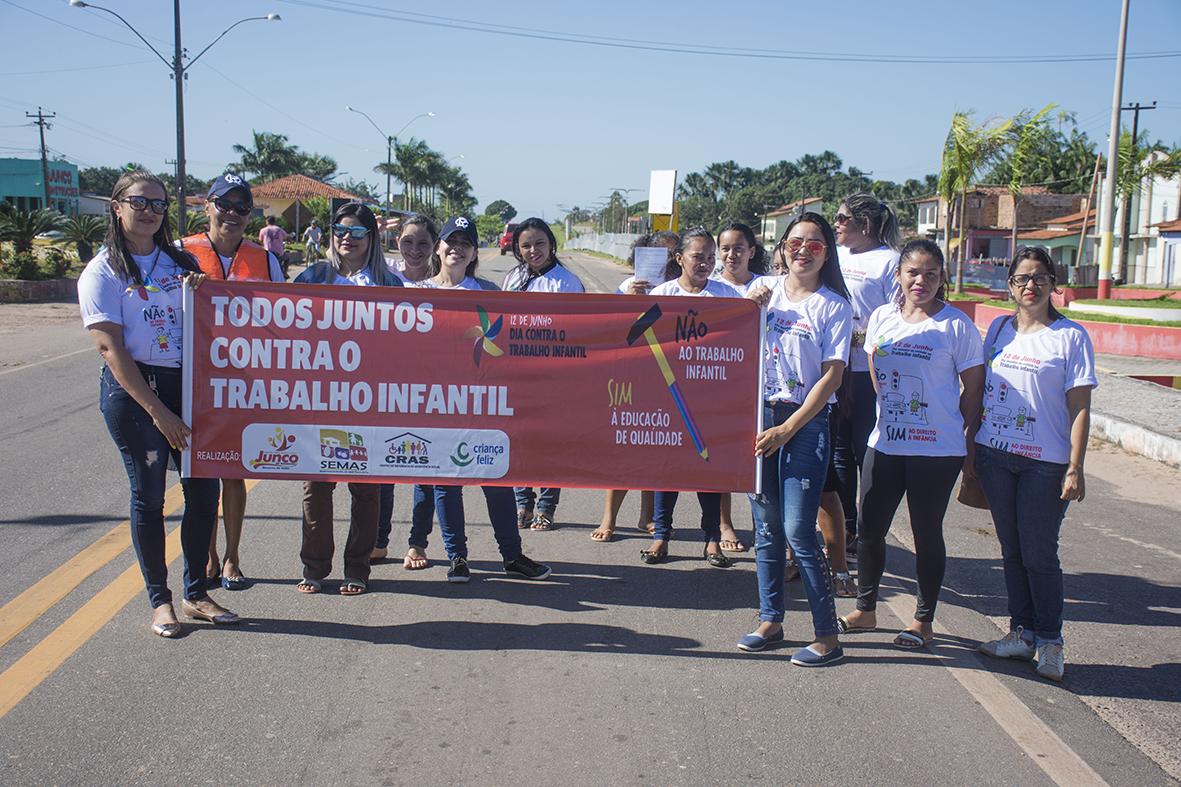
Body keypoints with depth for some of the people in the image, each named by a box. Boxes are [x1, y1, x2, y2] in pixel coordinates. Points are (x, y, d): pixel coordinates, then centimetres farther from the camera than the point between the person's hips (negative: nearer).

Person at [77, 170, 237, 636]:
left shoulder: (180, 262, 13)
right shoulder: (103, 271, -3)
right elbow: (110, 349, -11)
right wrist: (157, 411, -16)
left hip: (186, 385, 5)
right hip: (132, 390, -5)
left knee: (204, 488, 2)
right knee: (148, 494, 1)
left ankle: (195, 594, 18)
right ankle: (159, 599, 16)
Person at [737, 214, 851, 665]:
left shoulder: (833, 306, -3)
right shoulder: (763, 289, 8)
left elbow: (831, 376, -8)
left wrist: (787, 429, -14)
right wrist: (746, 310, -6)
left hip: (806, 423, -4)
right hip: (758, 415, 4)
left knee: (798, 531, -8)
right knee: (766, 527, 11)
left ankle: (828, 636, 4)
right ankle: (770, 620, 25)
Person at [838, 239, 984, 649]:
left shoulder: (956, 324, -7)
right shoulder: (882, 317, 5)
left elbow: (973, 388, -2)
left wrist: (968, 442, 0)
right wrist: (891, 410, 11)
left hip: (937, 450, -4)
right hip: (885, 445, 4)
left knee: (926, 534, 7)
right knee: (868, 529, 8)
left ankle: (923, 621, 22)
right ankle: (865, 610, 27)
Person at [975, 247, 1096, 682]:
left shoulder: (1070, 336, -5)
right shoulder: (999, 328, 9)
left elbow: (1079, 408, -7)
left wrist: (1075, 469, -12)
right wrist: (970, 446, 12)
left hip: (1045, 462, -4)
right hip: (994, 455, 4)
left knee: (1039, 555, -1)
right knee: (1012, 550, 12)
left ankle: (1049, 641, 15)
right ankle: (1021, 631, 23)